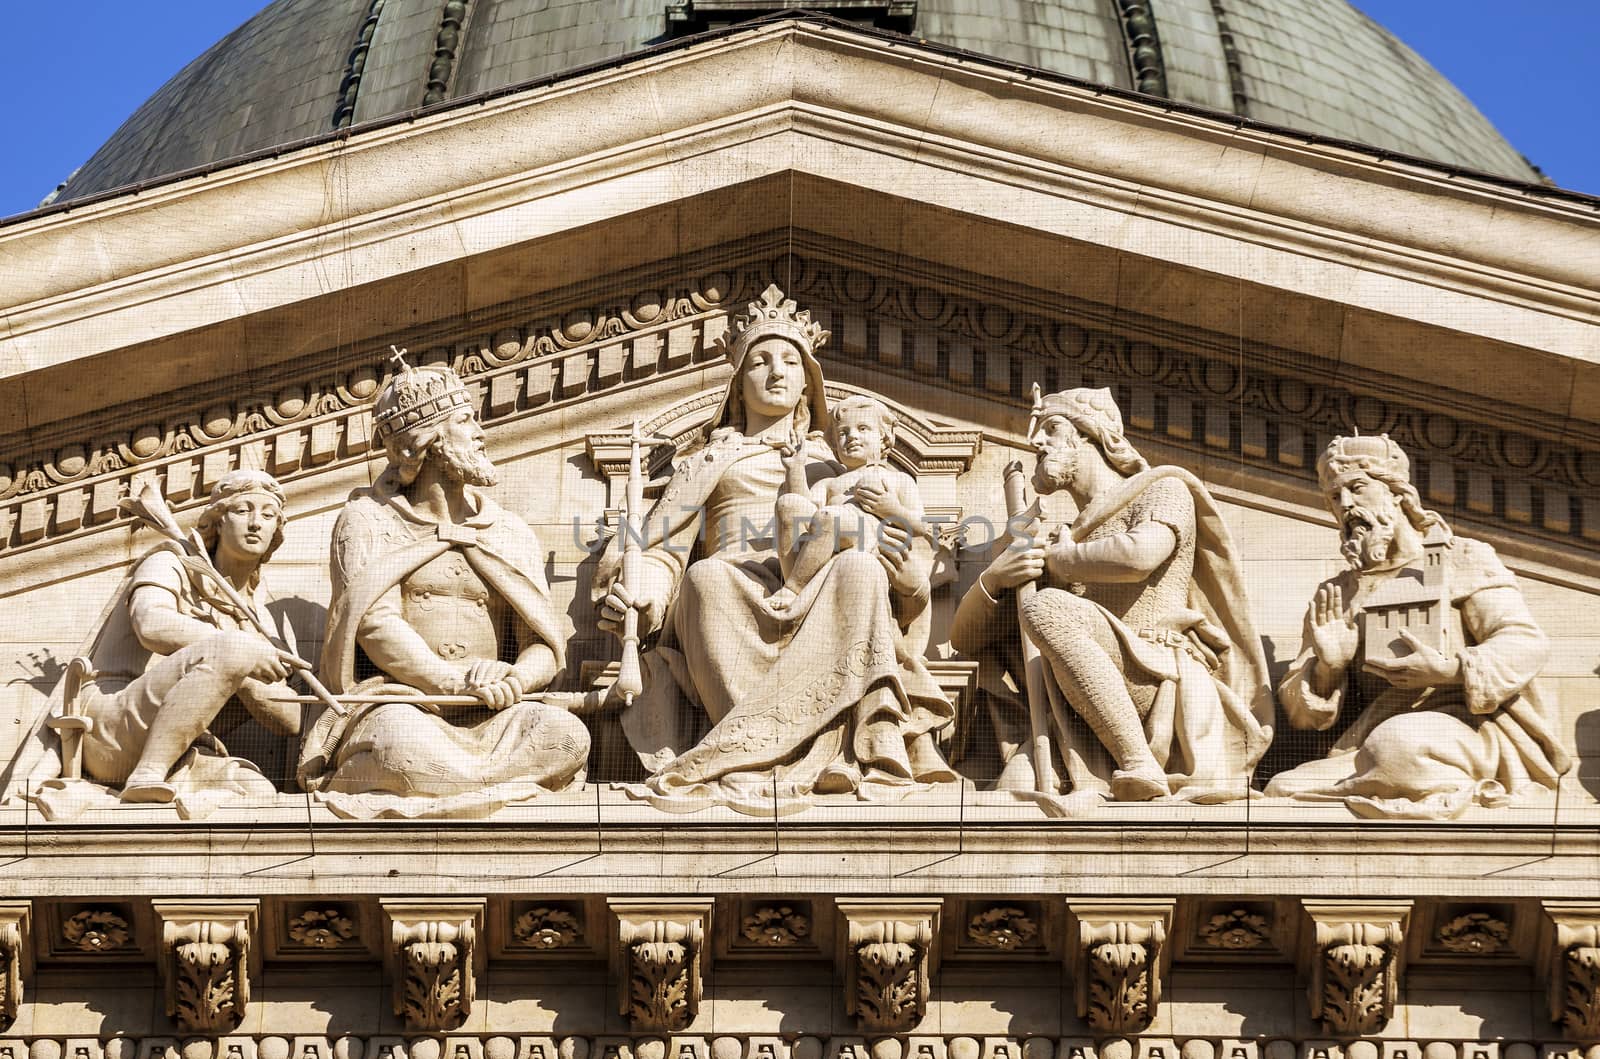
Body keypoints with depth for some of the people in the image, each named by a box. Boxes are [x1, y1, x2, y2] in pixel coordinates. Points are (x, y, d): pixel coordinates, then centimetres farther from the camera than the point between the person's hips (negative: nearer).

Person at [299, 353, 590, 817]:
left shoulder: (511, 533, 19)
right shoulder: (368, 519, 8)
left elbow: (545, 644, 8)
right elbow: (375, 623, -9)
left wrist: (517, 681, -17)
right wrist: (451, 681, -24)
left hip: (488, 717, 5)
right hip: (399, 705, -5)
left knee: (566, 736, -28)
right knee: (404, 750, -41)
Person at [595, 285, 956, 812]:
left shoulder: (835, 467, 31)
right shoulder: (709, 464, 30)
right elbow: (664, 553, 15)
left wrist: (908, 572, -6)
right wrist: (637, 596, -9)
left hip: (822, 616, 1)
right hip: (733, 611, 0)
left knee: (859, 567, -34)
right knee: (708, 576, -36)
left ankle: (751, 752, -43)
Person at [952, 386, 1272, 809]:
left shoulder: (1164, 489, 13)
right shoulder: (1061, 542, 30)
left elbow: (1138, 555, -13)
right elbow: (966, 638, 23)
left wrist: (1057, 559, 4)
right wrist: (993, 578, 1)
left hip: (1162, 687, -3)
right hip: (1089, 723, 3)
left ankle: (1141, 767, -27)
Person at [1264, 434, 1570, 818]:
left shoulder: (1463, 560, 11)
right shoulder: (1335, 596, 21)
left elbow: (1527, 643, -2)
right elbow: (1298, 710, 17)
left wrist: (1449, 670, -18)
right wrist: (1328, 667, -5)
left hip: (1469, 731, -5)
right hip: (1370, 740, 5)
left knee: (1398, 744, -40)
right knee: (1282, 788, -23)